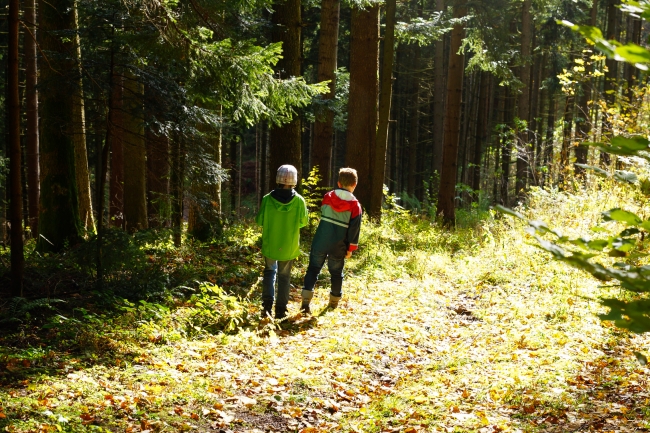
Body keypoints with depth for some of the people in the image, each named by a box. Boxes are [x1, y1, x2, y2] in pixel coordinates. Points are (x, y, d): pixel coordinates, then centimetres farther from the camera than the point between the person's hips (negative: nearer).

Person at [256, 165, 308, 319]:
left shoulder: (268, 199, -15)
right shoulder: (299, 201, -14)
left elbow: (260, 221, -6)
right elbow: (303, 222, -2)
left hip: (270, 244, 0)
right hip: (289, 246, 0)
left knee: (269, 271, 20)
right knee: (284, 276, 13)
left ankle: (267, 305, 7)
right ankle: (281, 309, 15)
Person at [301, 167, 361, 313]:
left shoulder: (328, 197, 0)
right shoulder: (355, 205, -7)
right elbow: (354, 229, -8)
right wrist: (351, 248, 0)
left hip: (320, 242, 1)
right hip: (338, 247, -1)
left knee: (313, 268, 8)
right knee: (336, 273, 17)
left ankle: (306, 300, -5)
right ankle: (334, 301, 27)